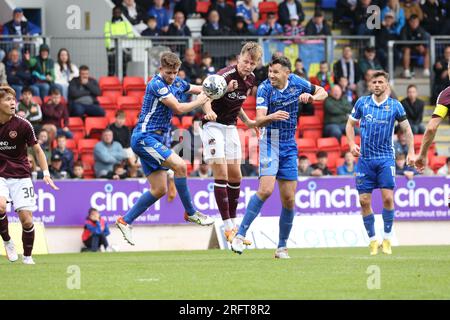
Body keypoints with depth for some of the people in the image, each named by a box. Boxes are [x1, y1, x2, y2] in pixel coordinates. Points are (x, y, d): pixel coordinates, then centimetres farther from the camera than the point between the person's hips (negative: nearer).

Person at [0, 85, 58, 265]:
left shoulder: (22, 125, -8)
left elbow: (37, 149, 3)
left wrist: (46, 173, -8)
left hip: (21, 175, 0)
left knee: (27, 220, -8)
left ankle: (27, 257, 14)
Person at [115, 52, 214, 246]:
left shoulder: (177, 83, 12)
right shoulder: (157, 84, -15)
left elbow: (198, 89, 28)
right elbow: (179, 108, -18)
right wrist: (199, 101, -4)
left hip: (155, 140, 10)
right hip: (144, 137, -10)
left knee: (159, 190, 6)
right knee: (179, 165, -23)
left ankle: (125, 221, 12)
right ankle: (191, 213, -13)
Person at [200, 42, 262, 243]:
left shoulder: (250, 79, 3)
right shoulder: (226, 75, -21)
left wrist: (247, 122, 16)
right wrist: (209, 111, -52)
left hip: (231, 127, 7)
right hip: (214, 126, -7)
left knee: (235, 176, 7)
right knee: (221, 174, -12)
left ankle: (233, 223, 18)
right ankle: (228, 226, -12)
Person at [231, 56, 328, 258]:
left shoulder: (296, 83, 0)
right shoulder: (265, 88, -13)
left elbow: (323, 93, 15)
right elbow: (259, 120, -22)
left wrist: (310, 97, -7)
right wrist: (272, 117, -45)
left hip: (289, 146, 4)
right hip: (270, 142, -4)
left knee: (289, 199, 2)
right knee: (266, 189, -23)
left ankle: (282, 247, 13)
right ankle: (240, 235, -17)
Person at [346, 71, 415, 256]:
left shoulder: (395, 106, 1)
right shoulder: (362, 103, 4)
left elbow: (407, 129, 8)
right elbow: (350, 124, 15)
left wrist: (411, 152, -1)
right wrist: (352, 144, -1)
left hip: (385, 158, -2)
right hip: (365, 159, 2)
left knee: (388, 197, -13)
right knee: (364, 201, -2)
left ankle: (387, 239, -1)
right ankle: (372, 240, 10)